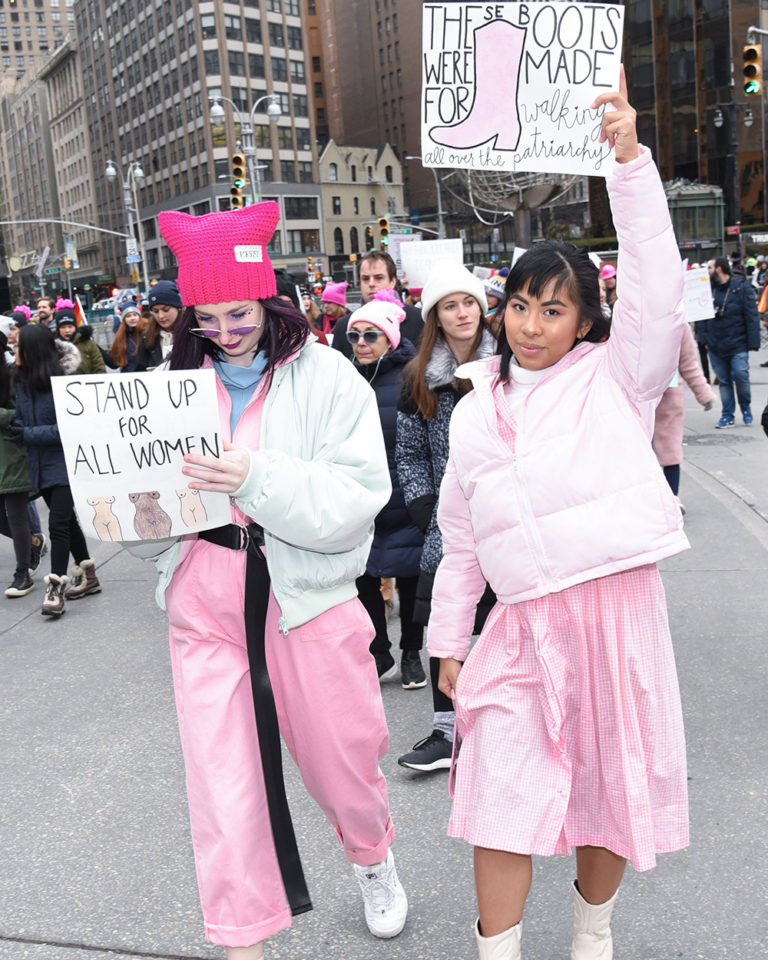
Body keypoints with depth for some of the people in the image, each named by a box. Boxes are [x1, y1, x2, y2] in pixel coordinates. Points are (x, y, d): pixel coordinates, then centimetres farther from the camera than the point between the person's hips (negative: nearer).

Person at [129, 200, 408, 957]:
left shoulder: (324, 375, -5)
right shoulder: (177, 383, 5)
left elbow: (358, 498, -16)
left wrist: (258, 480, -28)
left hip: (308, 597, -2)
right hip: (204, 604, 2)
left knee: (342, 758, 16)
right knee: (222, 783, 4)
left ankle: (372, 856, 49)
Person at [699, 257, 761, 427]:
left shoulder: (742, 286, -3)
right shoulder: (709, 288, 9)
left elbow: (751, 316, -5)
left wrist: (753, 342, -10)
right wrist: (704, 339, 2)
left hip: (737, 343, -4)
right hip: (715, 345, 4)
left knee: (740, 375, -11)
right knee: (723, 380, 7)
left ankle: (746, 407, 15)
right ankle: (728, 416, 15)